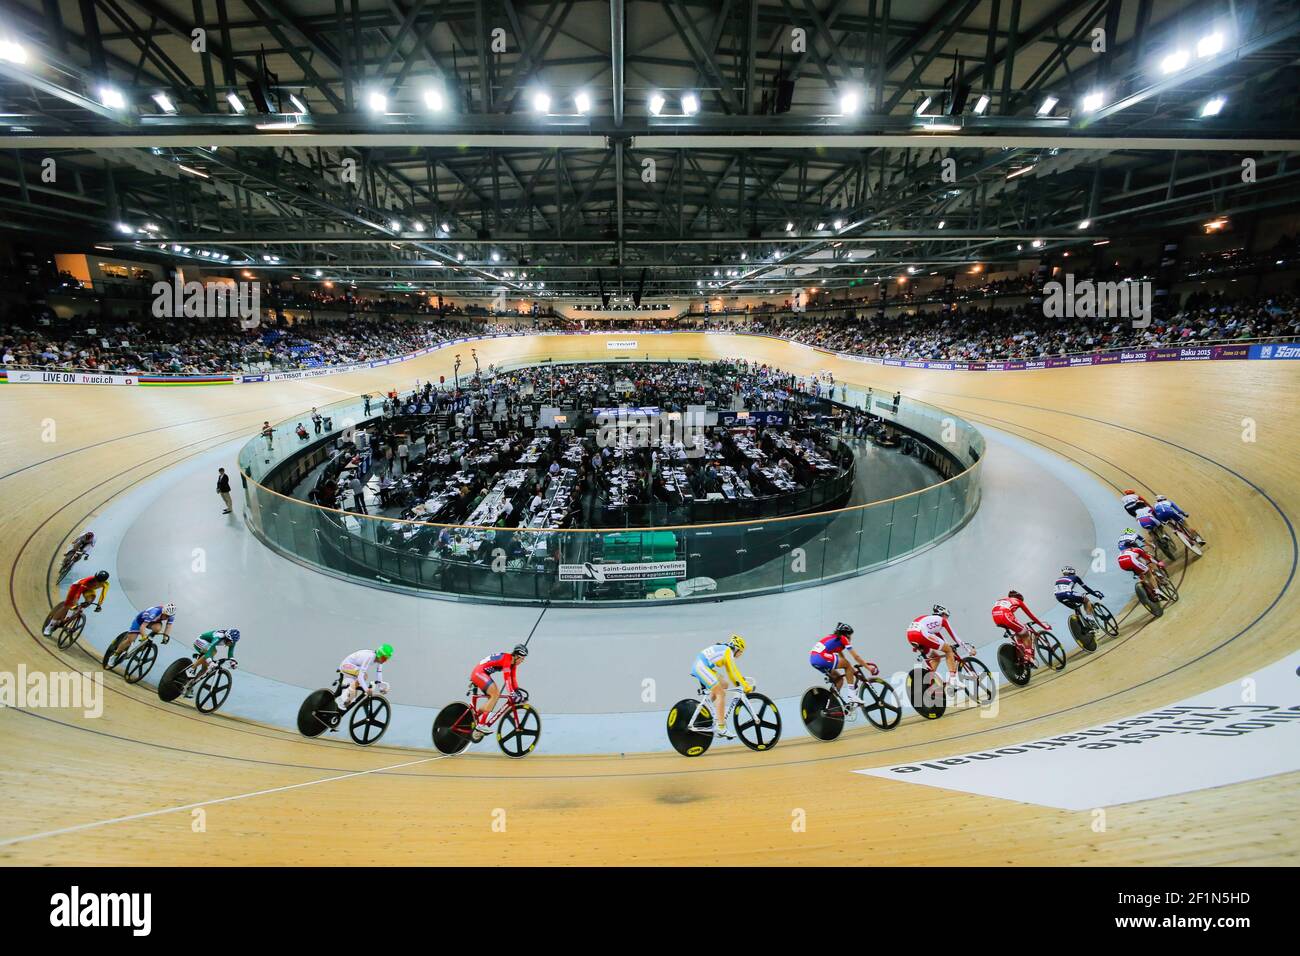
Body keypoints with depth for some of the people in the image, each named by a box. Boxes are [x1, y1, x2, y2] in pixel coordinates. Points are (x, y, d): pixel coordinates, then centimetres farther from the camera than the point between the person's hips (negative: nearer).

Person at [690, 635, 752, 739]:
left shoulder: (723, 650, 21)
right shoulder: (728, 651, -6)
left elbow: (730, 671, 26)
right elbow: (734, 671, -15)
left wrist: (738, 685, 25)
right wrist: (746, 686, -15)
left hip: (700, 667, 10)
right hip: (702, 667, -10)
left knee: (724, 685, 15)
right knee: (720, 693, -10)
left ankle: (717, 713, 17)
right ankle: (720, 728, -13)